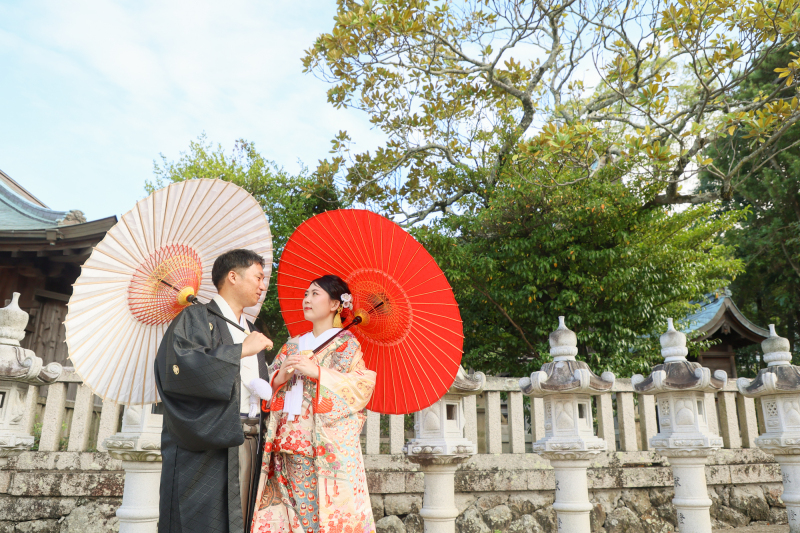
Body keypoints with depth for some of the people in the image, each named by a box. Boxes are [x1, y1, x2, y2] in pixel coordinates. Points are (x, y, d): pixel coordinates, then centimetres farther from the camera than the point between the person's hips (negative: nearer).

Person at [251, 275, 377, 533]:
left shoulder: (346, 343, 4)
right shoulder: (292, 345, 20)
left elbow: (363, 386, -9)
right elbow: (267, 386, 17)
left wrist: (317, 372, -14)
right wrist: (280, 377, -5)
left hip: (327, 447, -4)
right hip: (288, 447, 5)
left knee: (327, 507, -9)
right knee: (291, 510, 0)